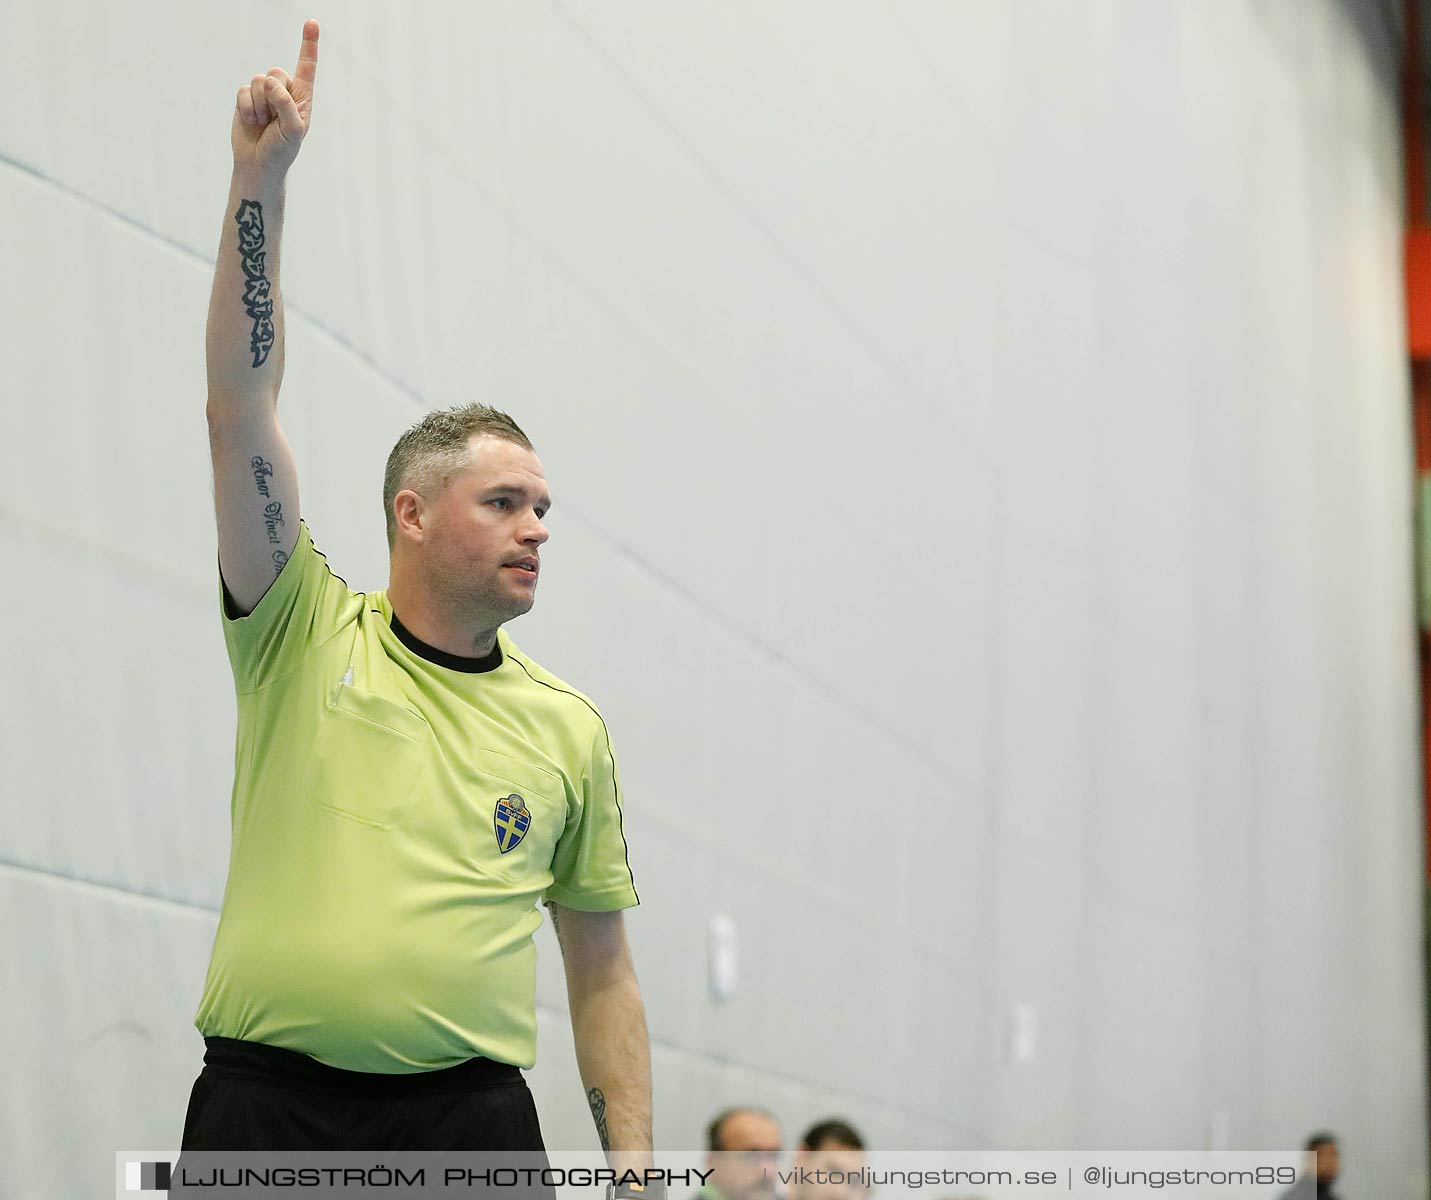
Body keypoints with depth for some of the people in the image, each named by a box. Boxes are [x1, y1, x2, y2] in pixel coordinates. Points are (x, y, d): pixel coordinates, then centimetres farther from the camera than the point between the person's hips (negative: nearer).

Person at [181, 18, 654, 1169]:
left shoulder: (570, 728, 10)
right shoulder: (304, 635, 4)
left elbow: (602, 973, 13)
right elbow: (240, 412, -5)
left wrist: (635, 1162, 4)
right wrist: (261, 178, -12)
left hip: (468, 1117, 2)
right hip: (264, 1109, -1)